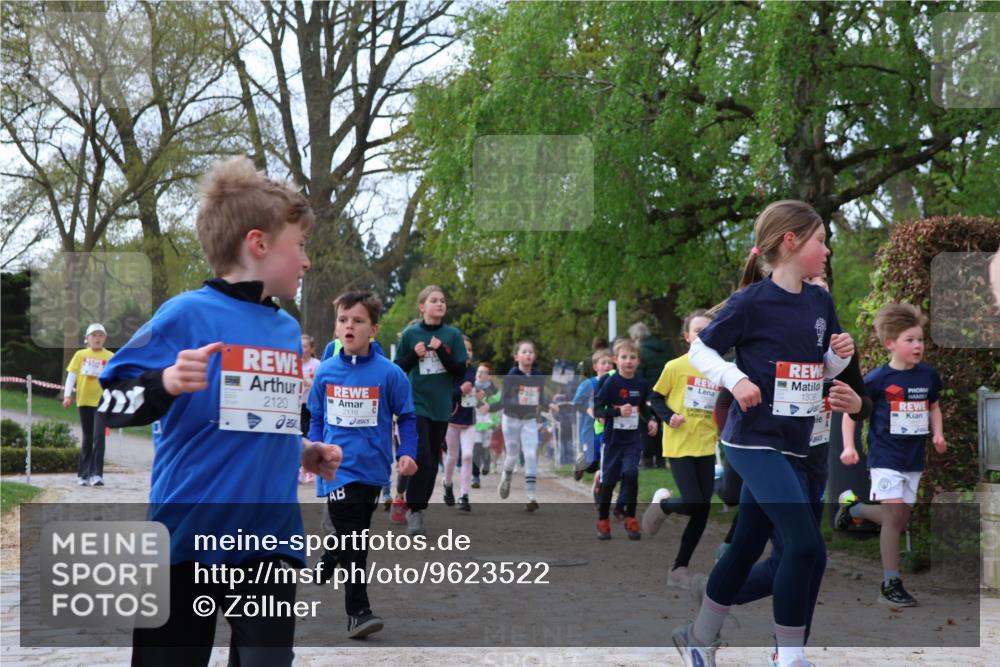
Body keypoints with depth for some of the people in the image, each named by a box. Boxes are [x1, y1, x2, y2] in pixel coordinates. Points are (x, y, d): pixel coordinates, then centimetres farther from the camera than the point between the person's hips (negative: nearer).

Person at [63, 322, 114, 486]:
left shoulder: (109, 356, 4)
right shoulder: (80, 355, 7)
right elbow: (71, 375, 3)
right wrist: (67, 395, -8)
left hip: (102, 400, -2)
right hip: (84, 400, 2)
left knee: (98, 436, -11)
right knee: (86, 438, 10)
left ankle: (96, 474, -13)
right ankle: (84, 474, 16)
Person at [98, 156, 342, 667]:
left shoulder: (288, 329, 10)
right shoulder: (188, 315, -11)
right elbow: (112, 404, -13)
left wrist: (302, 452, 9)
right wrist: (166, 385, -31)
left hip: (270, 538, 5)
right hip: (186, 538, -5)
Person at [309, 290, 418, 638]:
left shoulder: (389, 373, -7)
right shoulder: (326, 371, 0)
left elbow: (407, 417, 1)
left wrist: (406, 454, -11)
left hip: (372, 468, 1)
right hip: (338, 469, -1)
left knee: (354, 537, 16)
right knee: (352, 542, -7)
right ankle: (358, 611, -3)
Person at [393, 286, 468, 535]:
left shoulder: (453, 335, 2)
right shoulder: (410, 334, -1)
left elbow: (460, 372, -1)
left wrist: (441, 350, -15)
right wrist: (413, 355, -14)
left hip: (441, 407, 3)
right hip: (416, 404, -3)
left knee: (433, 463, 8)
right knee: (422, 458, -16)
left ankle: (418, 509, 19)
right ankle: (415, 511, -8)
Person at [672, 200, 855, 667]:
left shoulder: (821, 302, 6)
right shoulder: (751, 302, -14)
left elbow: (827, 369, 17)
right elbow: (699, 351, -6)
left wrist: (842, 353, -4)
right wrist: (736, 380, -22)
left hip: (792, 444, 7)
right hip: (753, 440, -7)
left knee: (747, 546, 15)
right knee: (805, 544, -16)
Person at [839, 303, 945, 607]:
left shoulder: (928, 376, 3)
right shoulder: (877, 379, -11)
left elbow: (933, 407, 20)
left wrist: (937, 434, 3)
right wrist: (848, 447, -10)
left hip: (914, 459, 6)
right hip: (885, 458, -6)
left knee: (898, 521, 10)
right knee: (894, 516, -12)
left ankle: (854, 509, 37)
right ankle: (890, 584, -2)